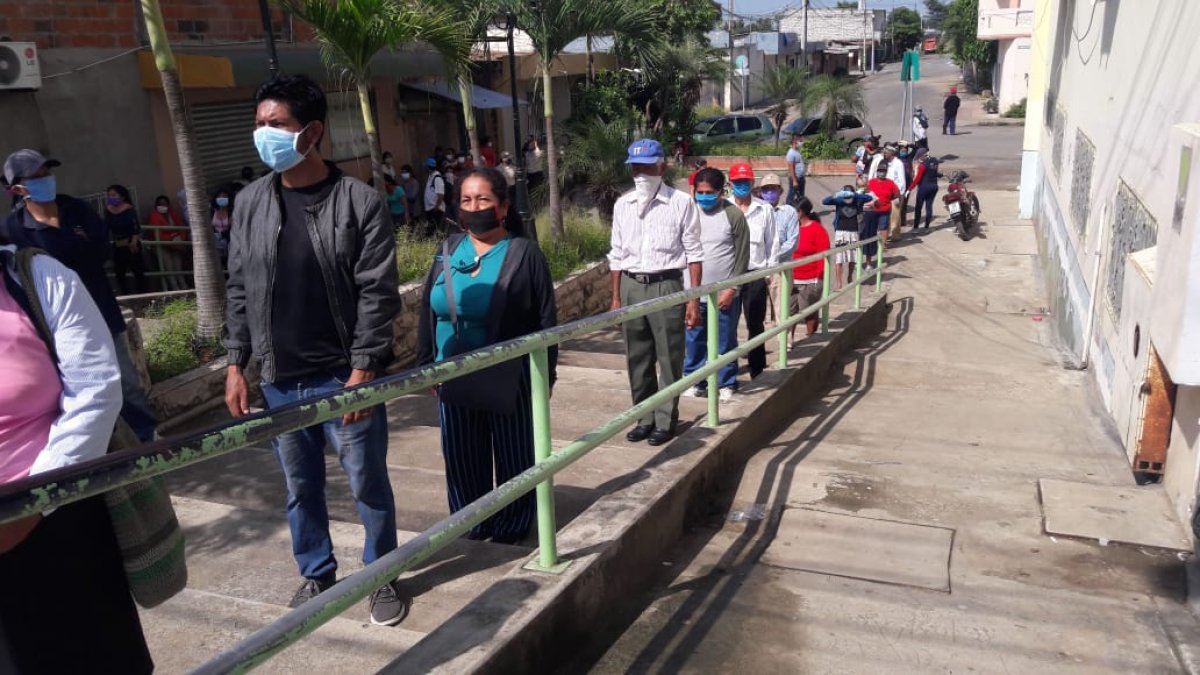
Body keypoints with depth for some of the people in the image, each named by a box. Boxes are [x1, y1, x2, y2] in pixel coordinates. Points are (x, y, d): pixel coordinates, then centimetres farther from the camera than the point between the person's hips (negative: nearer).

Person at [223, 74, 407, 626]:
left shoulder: (359, 202, -9)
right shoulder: (249, 203, 4)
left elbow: (378, 294, -11)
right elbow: (239, 290, 9)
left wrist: (362, 371, -15)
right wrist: (236, 364, 5)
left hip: (344, 377, -4)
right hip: (279, 380, 4)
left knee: (368, 484, 8)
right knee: (300, 487, 17)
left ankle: (383, 577, 29)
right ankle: (316, 574, 37)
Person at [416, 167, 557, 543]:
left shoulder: (524, 254, -7)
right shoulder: (448, 251, 5)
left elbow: (546, 321, -6)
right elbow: (428, 314, 11)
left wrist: (545, 375, -7)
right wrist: (426, 365, 10)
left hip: (510, 382, -4)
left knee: (513, 460, 9)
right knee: (462, 460, 14)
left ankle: (510, 532, 27)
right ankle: (471, 528, 33)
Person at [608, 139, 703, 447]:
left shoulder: (681, 202, -4)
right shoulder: (622, 205, 8)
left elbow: (694, 254, -4)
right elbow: (617, 255, 13)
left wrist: (694, 300, -7)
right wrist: (616, 298, 10)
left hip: (666, 285, -4)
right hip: (631, 286, 4)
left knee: (669, 358, 4)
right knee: (637, 360, 11)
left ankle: (665, 420, 17)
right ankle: (645, 418, 24)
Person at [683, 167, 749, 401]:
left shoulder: (733, 215, -5)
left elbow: (742, 256, -5)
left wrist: (732, 289, -11)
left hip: (725, 294, -2)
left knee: (725, 342, 7)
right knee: (694, 341, 8)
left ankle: (726, 384, 20)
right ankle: (695, 381, 22)